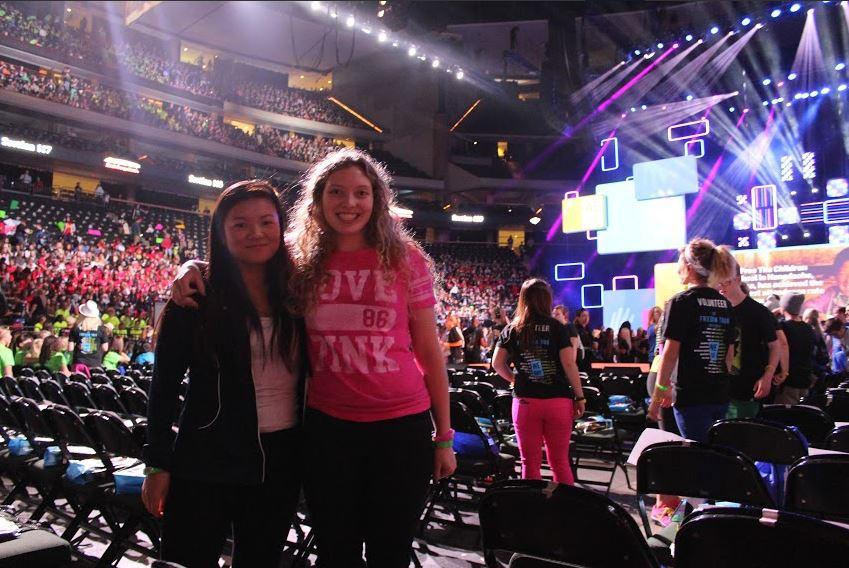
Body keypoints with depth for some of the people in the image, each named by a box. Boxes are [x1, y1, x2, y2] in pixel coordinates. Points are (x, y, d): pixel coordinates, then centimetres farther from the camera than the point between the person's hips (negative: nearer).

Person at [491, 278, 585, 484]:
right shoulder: (557, 328, -3)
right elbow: (569, 364, -7)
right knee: (560, 461, 10)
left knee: (530, 462, 8)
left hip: (525, 401, 1)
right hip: (558, 400, -1)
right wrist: (580, 397, -1)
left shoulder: (512, 329, 2)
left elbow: (497, 364, 2)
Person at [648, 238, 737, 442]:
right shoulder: (726, 304, 9)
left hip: (692, 397, -6)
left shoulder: (682, 301, -10)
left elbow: (670, 353, -12)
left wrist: (658, 395, -6)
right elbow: (730, 354, 14)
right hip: (720, 396, 6)